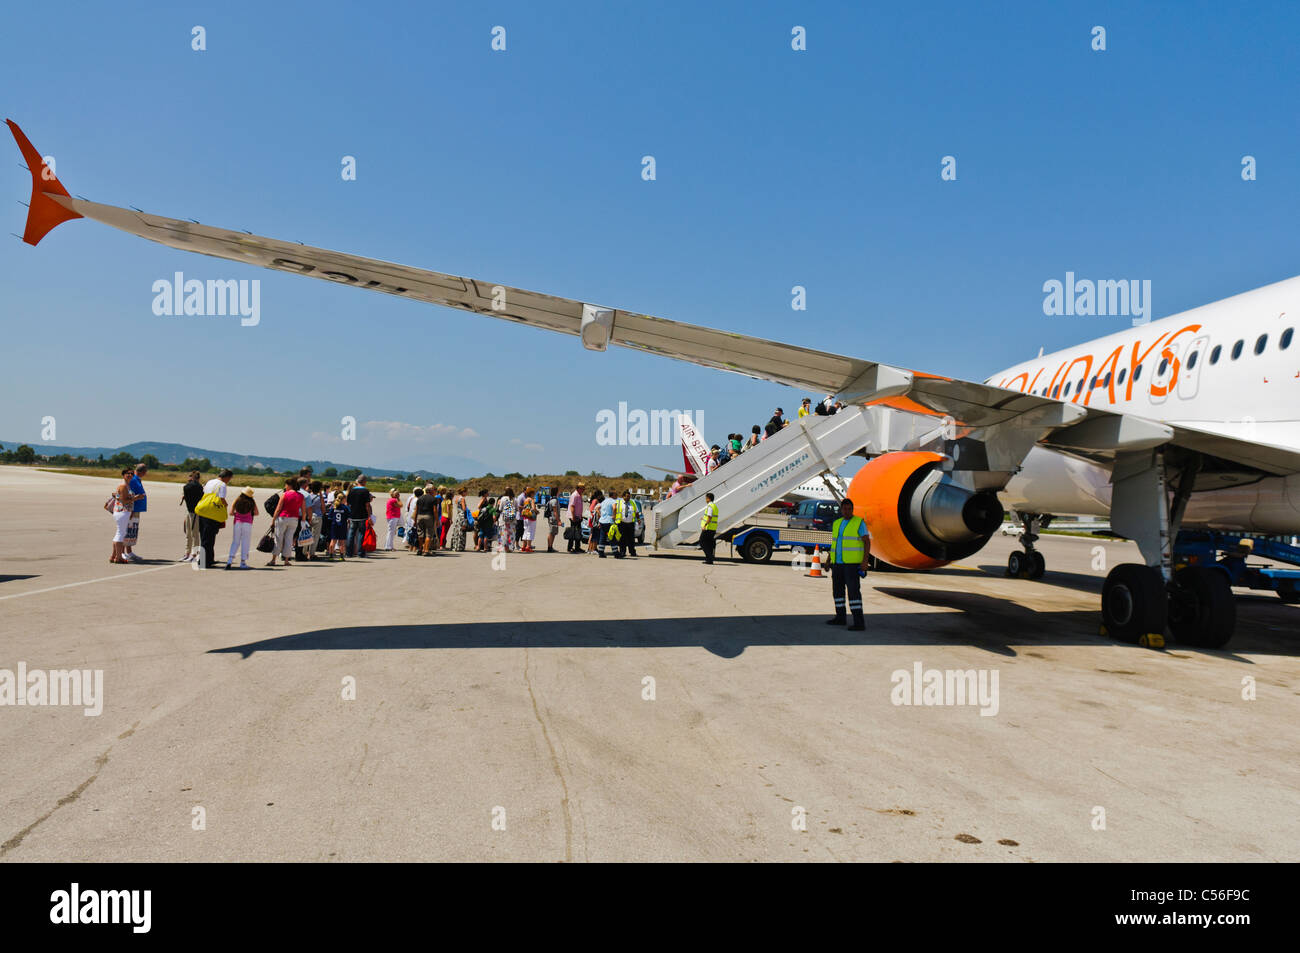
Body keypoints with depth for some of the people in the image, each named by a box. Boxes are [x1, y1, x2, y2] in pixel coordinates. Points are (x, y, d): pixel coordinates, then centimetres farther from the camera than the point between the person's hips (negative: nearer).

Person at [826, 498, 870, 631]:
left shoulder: (859, 522, -8)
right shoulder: (837, 524, 11)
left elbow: (867, 542, -10)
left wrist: (865, 561, -19)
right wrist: (829, 560, 14)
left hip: (852, 563, -7)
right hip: (838, 562, 7)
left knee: (853, 591, -13)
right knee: (837, 589, 13)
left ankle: (859, 623, -13)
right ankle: (840, 617, 28)